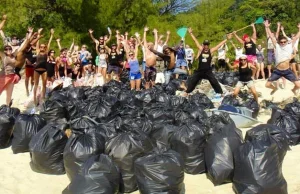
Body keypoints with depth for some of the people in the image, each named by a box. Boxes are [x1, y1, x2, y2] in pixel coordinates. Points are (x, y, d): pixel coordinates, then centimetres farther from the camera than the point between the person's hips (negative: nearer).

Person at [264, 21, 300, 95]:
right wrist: (267, 27, -12)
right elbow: (271, 36, -8)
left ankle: (293, 90, 34)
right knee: (267, 85, -2)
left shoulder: (290, 46, -2)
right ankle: (275, 88, 35)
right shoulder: (277, 46, -5)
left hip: (287, 71, 0)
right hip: (277, 71, 0)